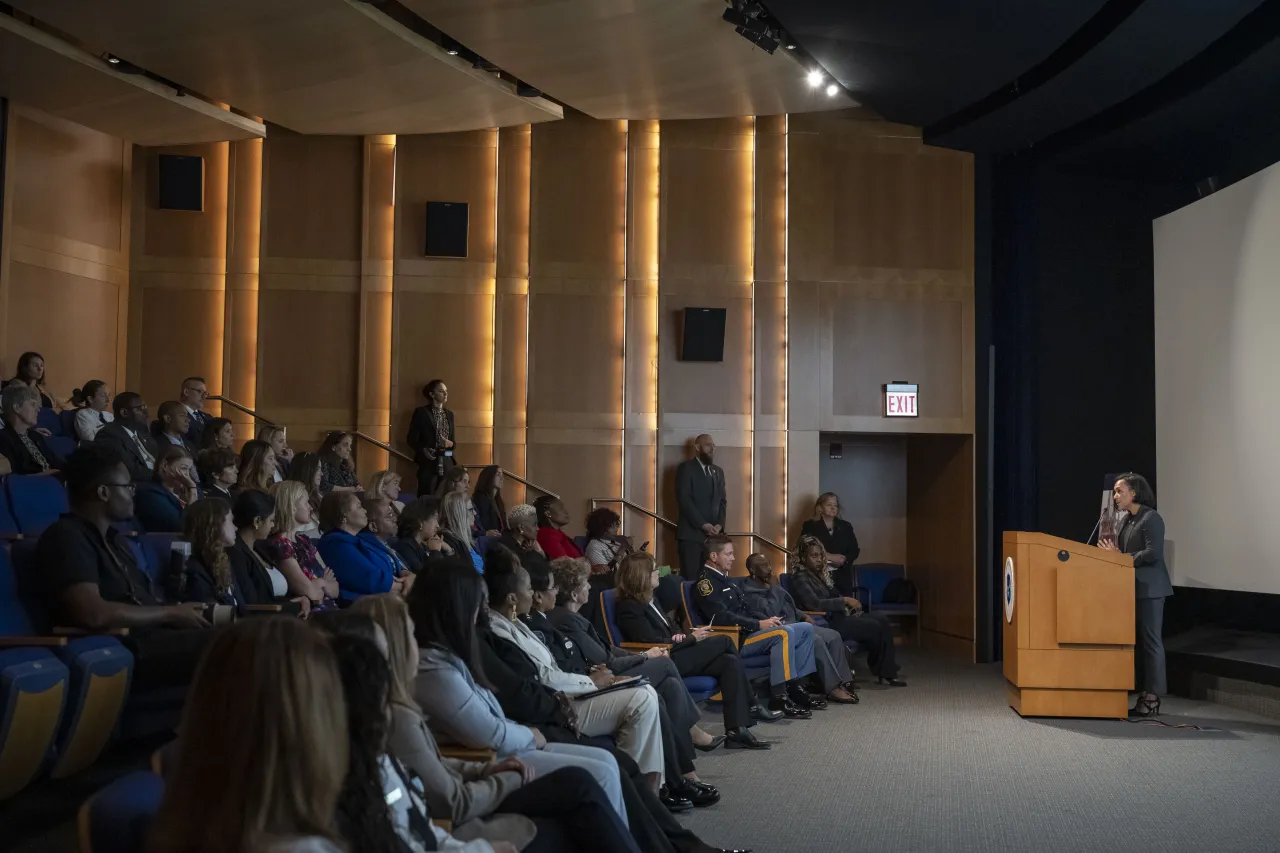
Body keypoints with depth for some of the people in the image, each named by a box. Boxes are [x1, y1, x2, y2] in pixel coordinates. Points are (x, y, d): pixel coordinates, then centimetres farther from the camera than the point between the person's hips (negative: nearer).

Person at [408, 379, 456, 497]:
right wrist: (424, 450, -18)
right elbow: (411, 439, -3)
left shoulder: (449, 414, 14)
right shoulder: (421, 412, -1)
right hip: (428, 463, -5)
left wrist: (450, 443, -4)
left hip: (447, 463, 5)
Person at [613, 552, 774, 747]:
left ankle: (737, 731, -14)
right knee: (725, 641, -11)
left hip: (673, 656, 9)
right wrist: (691, 638, -9)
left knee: (730, 662, -12)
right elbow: (655, 643, -18)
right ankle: (751, 705, -1)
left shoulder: (649, 600, 17)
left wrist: (681, 636, -2)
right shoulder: (628, 607, -13)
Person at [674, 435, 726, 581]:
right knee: (690, 578, -8)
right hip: (691, 533, -5)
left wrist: (719, 524, -3)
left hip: (713, 533, 5)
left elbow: (722, 501, 15)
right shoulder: (686, 468, -1)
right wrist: (703, 524, -15)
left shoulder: (718, 471, 19)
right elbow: (684, 499, -10)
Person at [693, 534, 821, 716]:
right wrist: (759, 624, -20)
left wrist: (765, 622, 2)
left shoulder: (724, 579, 22)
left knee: (806, 629, 3)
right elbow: (722, 617, -22)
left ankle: (794, 687, 0)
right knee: (784, 633, -31)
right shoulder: (705, 582, -10)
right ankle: (779, 697, -29)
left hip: (747, 632, 10)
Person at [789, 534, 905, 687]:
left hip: (836, 616, 9)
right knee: (874, 627, -17)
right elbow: (815, 604, -24)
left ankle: (887, 672, -8)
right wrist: (844, 600, -21)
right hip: (826, 622, -9)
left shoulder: (819, 574, 18)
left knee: (882, 621, -8)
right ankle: (882, 672, 6)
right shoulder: (800, 578, -11)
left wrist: (850, 604, 0)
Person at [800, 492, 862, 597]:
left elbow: (854, 551, 13)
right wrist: (829, 556, -14)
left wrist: (843, 559, -9)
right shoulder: (810, 526, 5)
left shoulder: (845, 526, 17)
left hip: (842, 578, 4)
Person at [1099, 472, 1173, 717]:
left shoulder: (1151, 518, -11)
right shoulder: (1126, 520, 15)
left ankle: (1152, 699, 0)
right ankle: (1143, 694, 14)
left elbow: (1153, 553, -20)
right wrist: (1114, 554, 0)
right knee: (1136, 640, 9)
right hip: (1131, 587, 9)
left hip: (1149, 589, -9)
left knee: (1150, 640, -4)